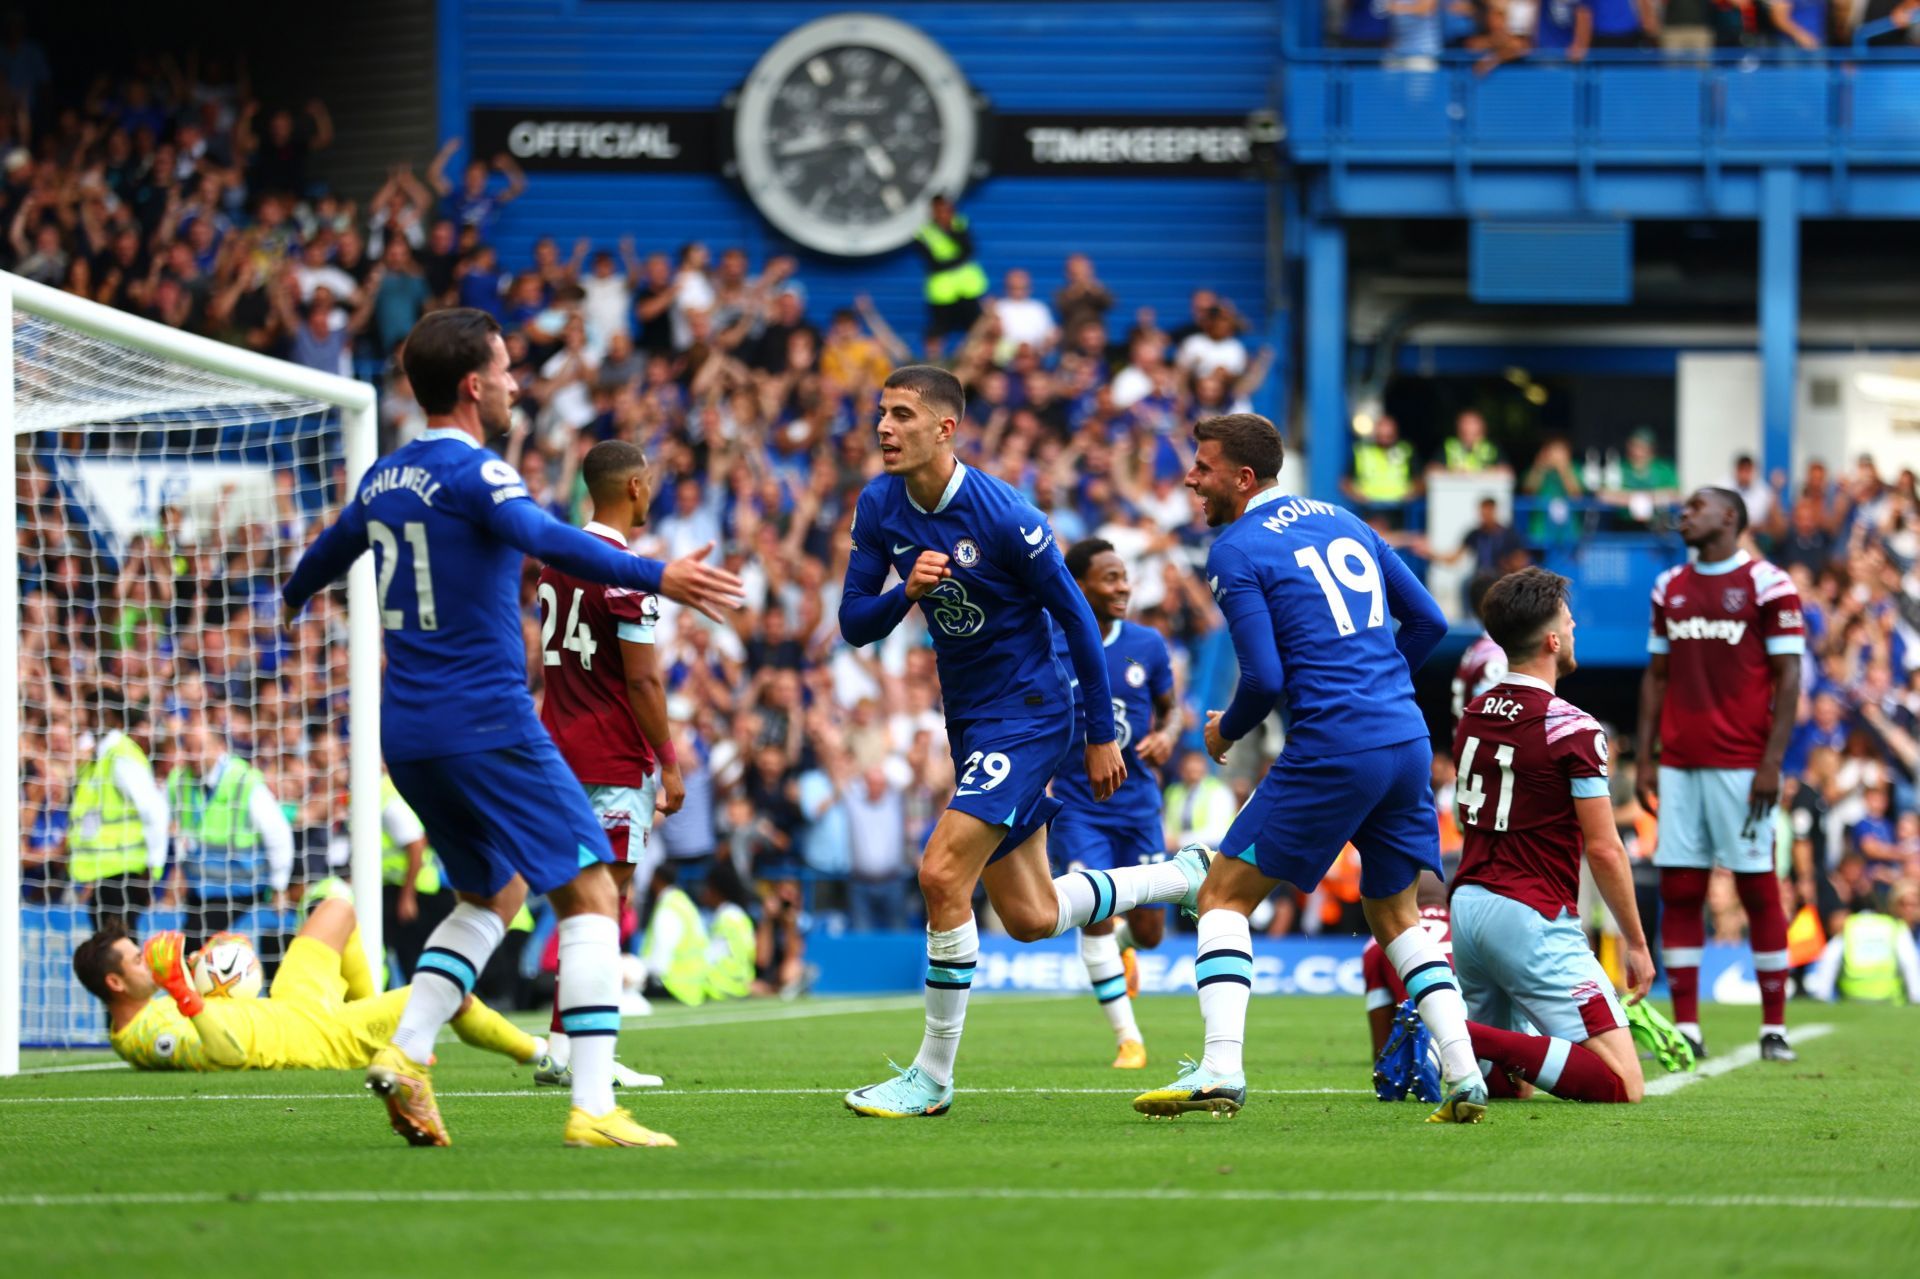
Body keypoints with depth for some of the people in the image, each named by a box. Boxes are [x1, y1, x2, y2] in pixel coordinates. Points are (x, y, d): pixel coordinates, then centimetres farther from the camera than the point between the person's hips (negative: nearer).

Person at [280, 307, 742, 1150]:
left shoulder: (383, 480, 13)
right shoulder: (473, 472, -11)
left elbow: (332, 548, 34)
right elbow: (544, 540, -30)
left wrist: (296, 594, 56)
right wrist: (653, 576, -39)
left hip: (407, 732, 8)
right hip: (488, 725, -8)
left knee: (494, 895, 23)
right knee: (589, 894, -5)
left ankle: (406, 1052, 5)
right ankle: (592, 1107, -15)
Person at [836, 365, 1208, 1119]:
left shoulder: (1003, 515, -20)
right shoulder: (879, 506, -2)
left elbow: (1075, 618, -11)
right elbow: (853, 624, -1)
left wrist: (1101, 736, -6)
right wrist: (907, 592, -23)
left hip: (1026, 712, -8)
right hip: (968, 719, 8)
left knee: (942, 873, -20)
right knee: (1031, 917, 12)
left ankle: (933, 1076, -9)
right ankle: (1186, 876, 35)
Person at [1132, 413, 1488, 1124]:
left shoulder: (1235, 553, -4)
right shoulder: (1341, 522, 17)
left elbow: (1265, 678, -11)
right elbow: (1427, 620, 19)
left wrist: (1226, 732, 8)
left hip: (1333, 749, -7)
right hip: (1408, 741, 7)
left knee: (1225, 896, 2)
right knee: (1394, 913, 20)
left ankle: (1221, 1071, -12)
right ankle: (1465, 1079, 8)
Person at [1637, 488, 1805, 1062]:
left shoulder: (1766, 585, -4)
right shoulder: (1670, 588, 14)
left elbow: (1788, 679, -6)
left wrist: (1771, 763, -12)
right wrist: (1644, 759, 10)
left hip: (1741, 766, -5)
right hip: (1680, 766, 5)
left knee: (1758, 889, -2)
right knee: (1678, 892, 2)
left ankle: (1774, 1028, 3)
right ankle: (1686, 1029, 5)